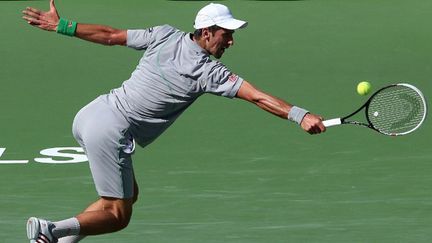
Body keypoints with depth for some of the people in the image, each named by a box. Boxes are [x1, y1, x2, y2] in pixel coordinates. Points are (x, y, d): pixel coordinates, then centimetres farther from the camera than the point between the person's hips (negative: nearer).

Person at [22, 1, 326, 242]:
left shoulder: (165, 35, 4)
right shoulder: (209, 72, -11)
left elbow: (109, 35, 8)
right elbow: (257, 96, -18)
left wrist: (59, 25, 16)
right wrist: (300, 115, -21)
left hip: (89, 114, 8)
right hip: (110, 134, -8)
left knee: (128, 194, 23)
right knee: (118, 216, 3)